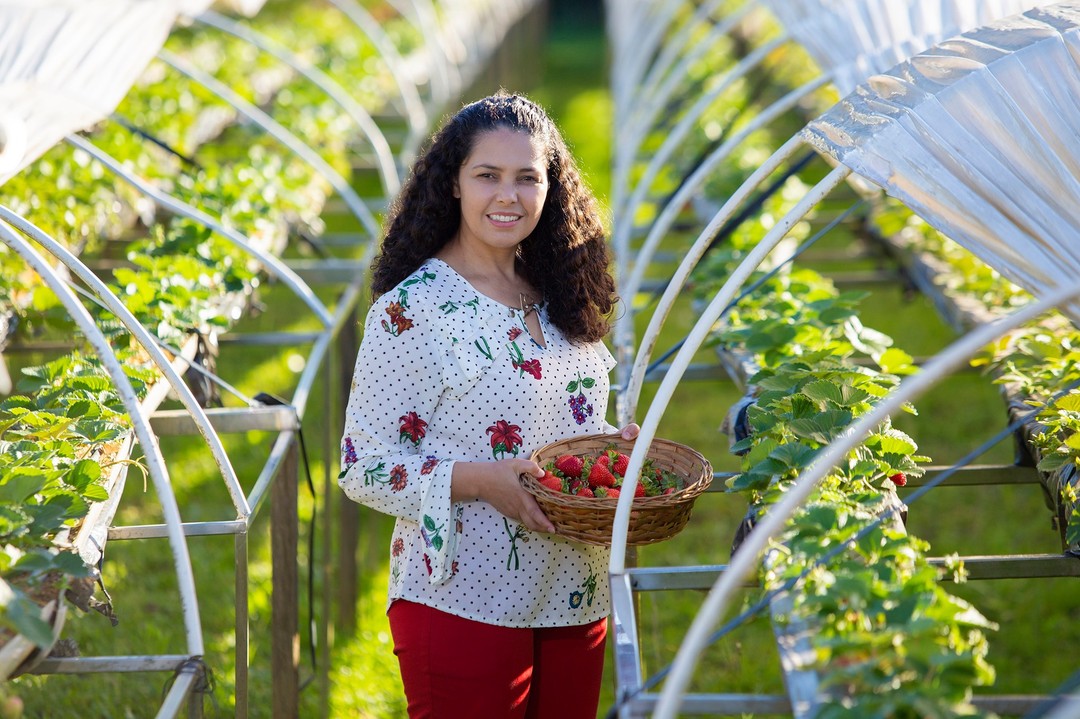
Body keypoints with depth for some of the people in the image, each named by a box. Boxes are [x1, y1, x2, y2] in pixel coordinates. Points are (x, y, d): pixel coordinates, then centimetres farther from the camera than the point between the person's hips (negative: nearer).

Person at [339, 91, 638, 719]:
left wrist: (618, 446, 0)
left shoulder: (563, 296, 9)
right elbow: (363, 466, -13)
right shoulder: (411, 309, -11)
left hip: (576, 605, 6)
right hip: (463, 609, -6)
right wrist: (477, 481, -25)